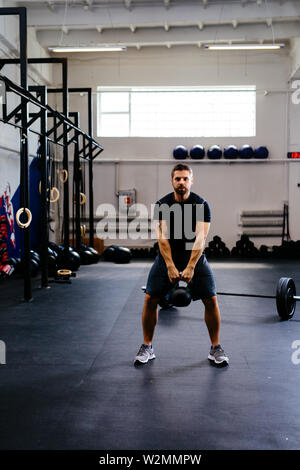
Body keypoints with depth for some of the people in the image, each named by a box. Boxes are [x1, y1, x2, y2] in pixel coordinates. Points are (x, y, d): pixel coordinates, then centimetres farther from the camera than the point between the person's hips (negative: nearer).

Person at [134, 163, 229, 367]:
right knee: (150, 299, -8)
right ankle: (147, 348, 9)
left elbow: (200, 238, -19)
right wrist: (170, 267, -27)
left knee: (211, 300, -9)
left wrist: (190, 267, -29)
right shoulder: (162, 205, -8)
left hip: (195, 257, 0)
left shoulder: (202, 205, -10)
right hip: (167, 258, 1)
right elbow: (163, 237, -16)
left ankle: (216, 349, 8)